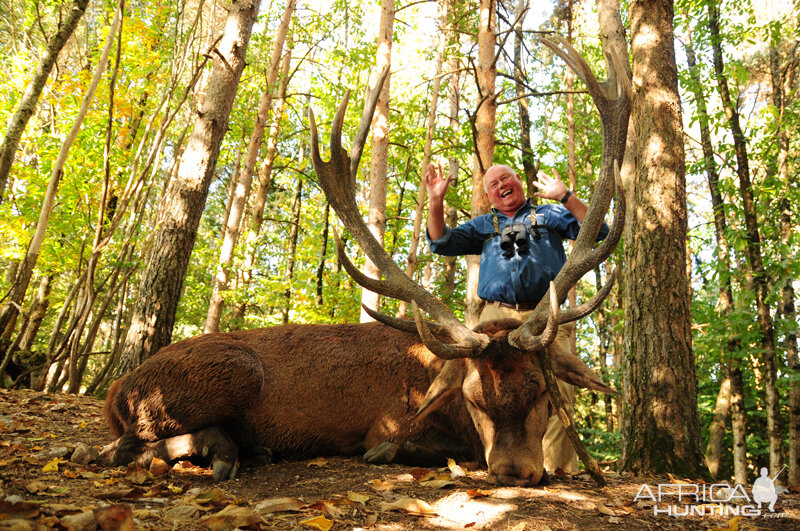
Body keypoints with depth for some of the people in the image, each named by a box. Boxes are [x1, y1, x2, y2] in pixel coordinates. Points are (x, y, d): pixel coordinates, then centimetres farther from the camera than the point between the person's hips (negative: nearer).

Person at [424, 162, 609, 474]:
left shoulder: (549, 215, 24)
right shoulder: (482, 226, 29)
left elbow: (597, 230, 12)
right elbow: (442, 243, 18)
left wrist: (565, 197, 2)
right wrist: (436, 202, 7)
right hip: (497, 318, 2)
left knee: (557, 389, -16)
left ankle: (559, 467, -13)